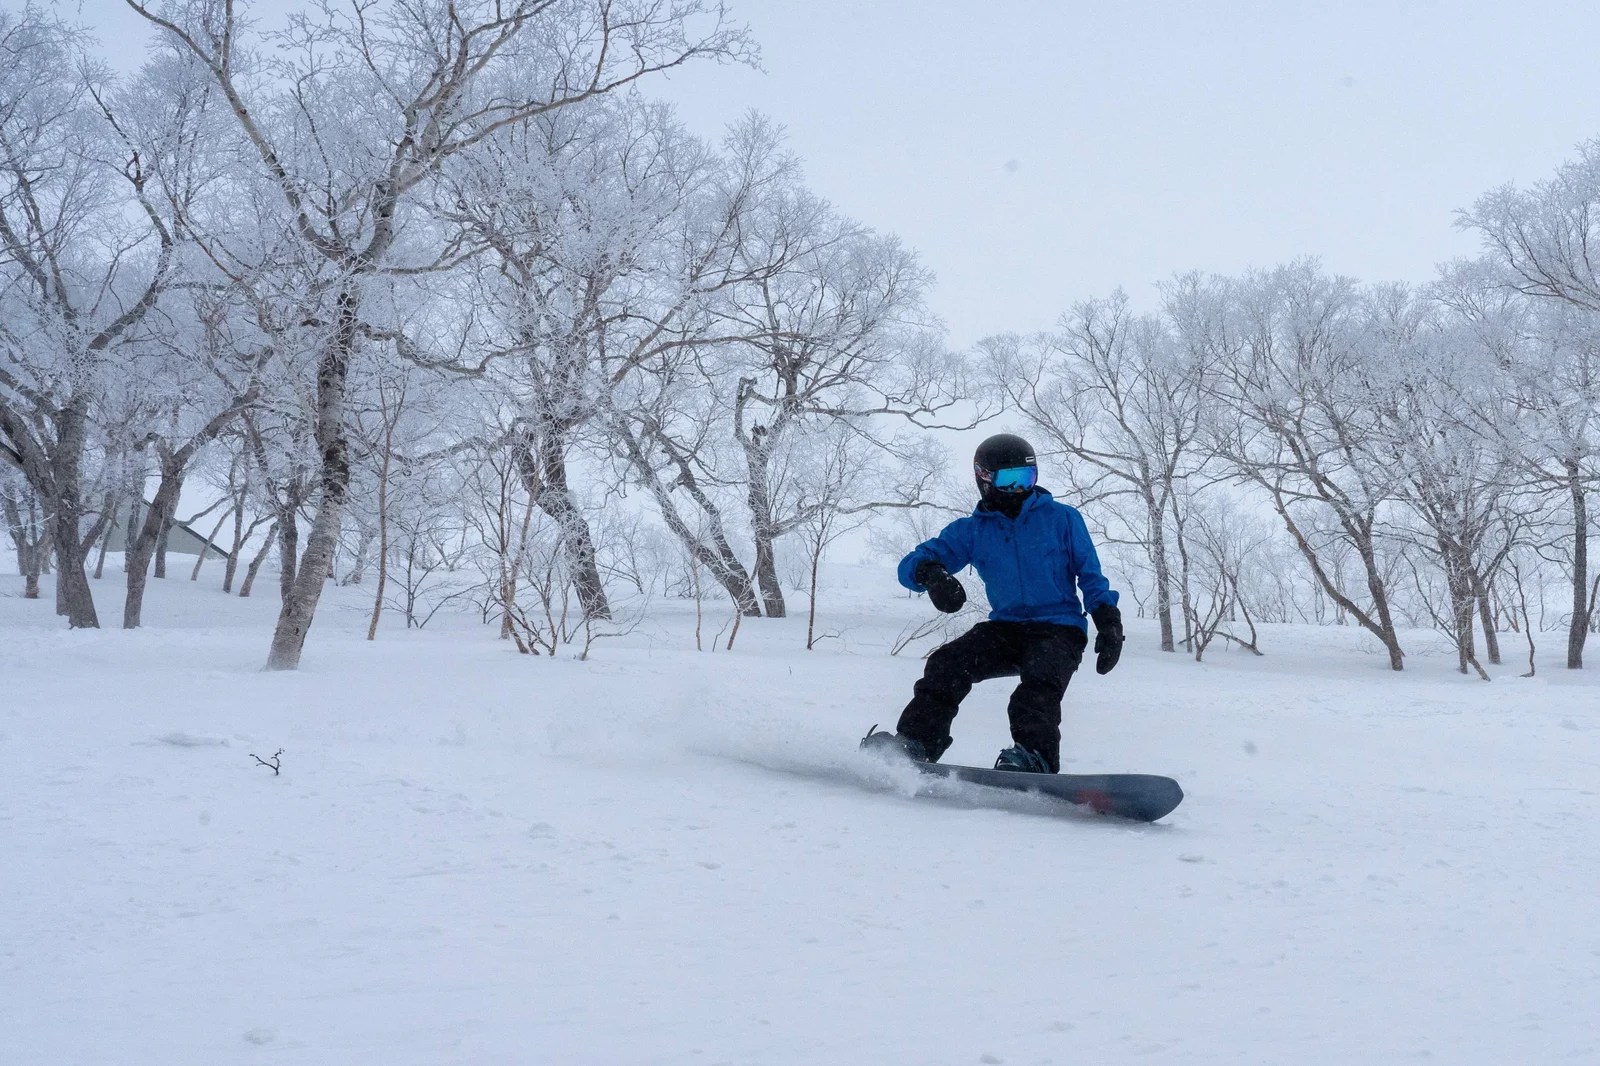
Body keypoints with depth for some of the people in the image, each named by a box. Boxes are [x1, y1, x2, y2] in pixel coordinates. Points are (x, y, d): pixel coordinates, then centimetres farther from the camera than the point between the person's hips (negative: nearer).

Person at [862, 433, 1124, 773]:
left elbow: (1090, 575, 8)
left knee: (1039, 680, -33)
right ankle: (914, 742, -29)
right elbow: (912, 564, 0)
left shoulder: (1062, 518, 5)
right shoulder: (972, 531, 8)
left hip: (1059, 628, -3)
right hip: (1006, 628, 3)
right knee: (948, 663, -22)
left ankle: (1034, 757, -51)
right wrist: (930, 574, -25)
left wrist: (1107, 618, -9)